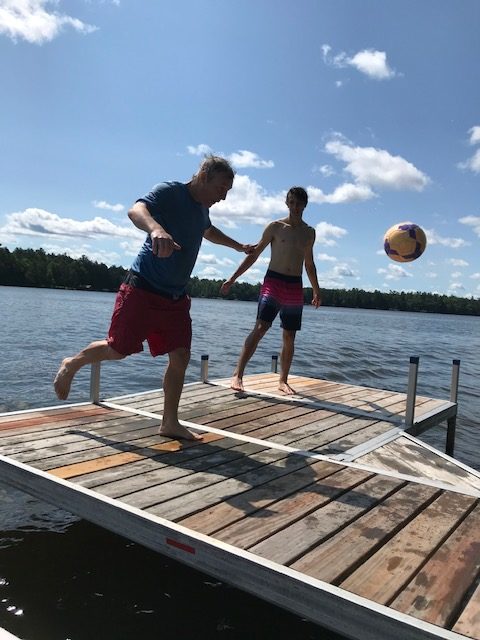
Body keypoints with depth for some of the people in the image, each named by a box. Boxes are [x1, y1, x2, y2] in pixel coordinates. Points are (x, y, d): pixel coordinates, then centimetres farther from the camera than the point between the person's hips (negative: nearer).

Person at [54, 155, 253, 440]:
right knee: (117, 349, 0)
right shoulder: (169, 192, -11)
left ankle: (170, 423, 10)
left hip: (176, 297, 7)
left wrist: (238, 246, 44)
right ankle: (72, 364, 29)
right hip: (142, 289, -7)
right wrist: (156, 228, -53)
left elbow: (209, 231, 39)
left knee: (180, 357, 0)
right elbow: (136, 210, -32)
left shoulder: (202, 208, 15)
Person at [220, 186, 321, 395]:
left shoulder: (309, 233, 12)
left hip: (295, 287, 4)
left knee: (289, 338, 5)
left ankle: (283, 381, 16)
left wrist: (316, 291, 21)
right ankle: (238, 375, -18)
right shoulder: (275, 227, 1)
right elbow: (254, 254, 2)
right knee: (260, 328, -19)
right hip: (273, 281, -4)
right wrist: (232, 279, -2)